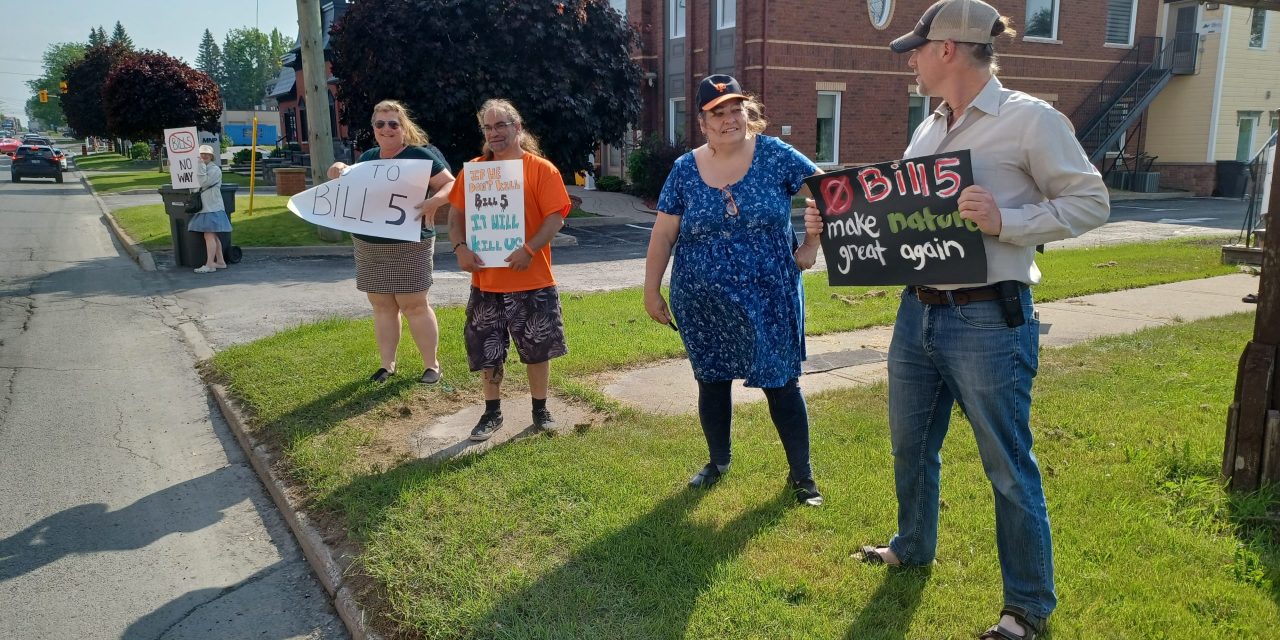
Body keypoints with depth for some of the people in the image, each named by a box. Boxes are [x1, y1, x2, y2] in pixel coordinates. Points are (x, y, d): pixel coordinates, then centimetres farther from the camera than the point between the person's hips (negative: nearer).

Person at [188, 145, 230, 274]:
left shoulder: (215, 169, -10)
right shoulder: (202, 168, 19)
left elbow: (204, 182, -21)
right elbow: (199, 185, 25)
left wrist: (201, 166, -18)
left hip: (212, 207, -10)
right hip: (205, 207, 10)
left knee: (209, 235, -11)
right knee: (213, 236, 13)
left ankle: (210, 265, -10)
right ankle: (220, 261, 19)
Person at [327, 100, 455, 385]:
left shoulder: (420, 155, -7)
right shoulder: (367, 158, 12)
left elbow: (451, 185, -12)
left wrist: (434, 201, -32)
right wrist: (339, 171, 5)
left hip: (408, 244, -6)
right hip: (368, 244, 6)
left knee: (414, 304, -2)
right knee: (381, 305, 10)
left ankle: (432, 365, 8)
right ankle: (387, 364, 18)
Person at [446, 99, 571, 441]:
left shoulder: (541, 169, -6)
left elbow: (556, 217, -12)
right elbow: (456, 214, 8)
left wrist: (529, 250, -24)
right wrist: (460, 248, -9)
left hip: (532, 281, -3)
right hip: (486, 281, 3)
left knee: (538, 349, 9)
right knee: (488, 351, 10)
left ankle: (540, 409, 27)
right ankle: (492, 413, 26)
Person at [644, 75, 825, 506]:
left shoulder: (774, 155, -6)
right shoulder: (685, 171, -1)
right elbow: (662, 235, 2)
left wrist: (811, 246, -5)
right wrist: (651, 292, 0)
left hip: (769, 298, -2)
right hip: (702, 302, 2)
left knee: (781, 382, 4)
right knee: (712, 381, 14)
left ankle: (801, 472, 19)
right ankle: (718, 461, 34)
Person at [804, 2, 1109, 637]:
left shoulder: (1030, 118, -9)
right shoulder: (928, 130, 12)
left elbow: (1091, 201, -8)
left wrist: (1005, 221, -22)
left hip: (990, 321, -7)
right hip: (918, 313, 7)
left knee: (1008, 466, 5)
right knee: (911, 445, 21)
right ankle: (912, 546, 45)